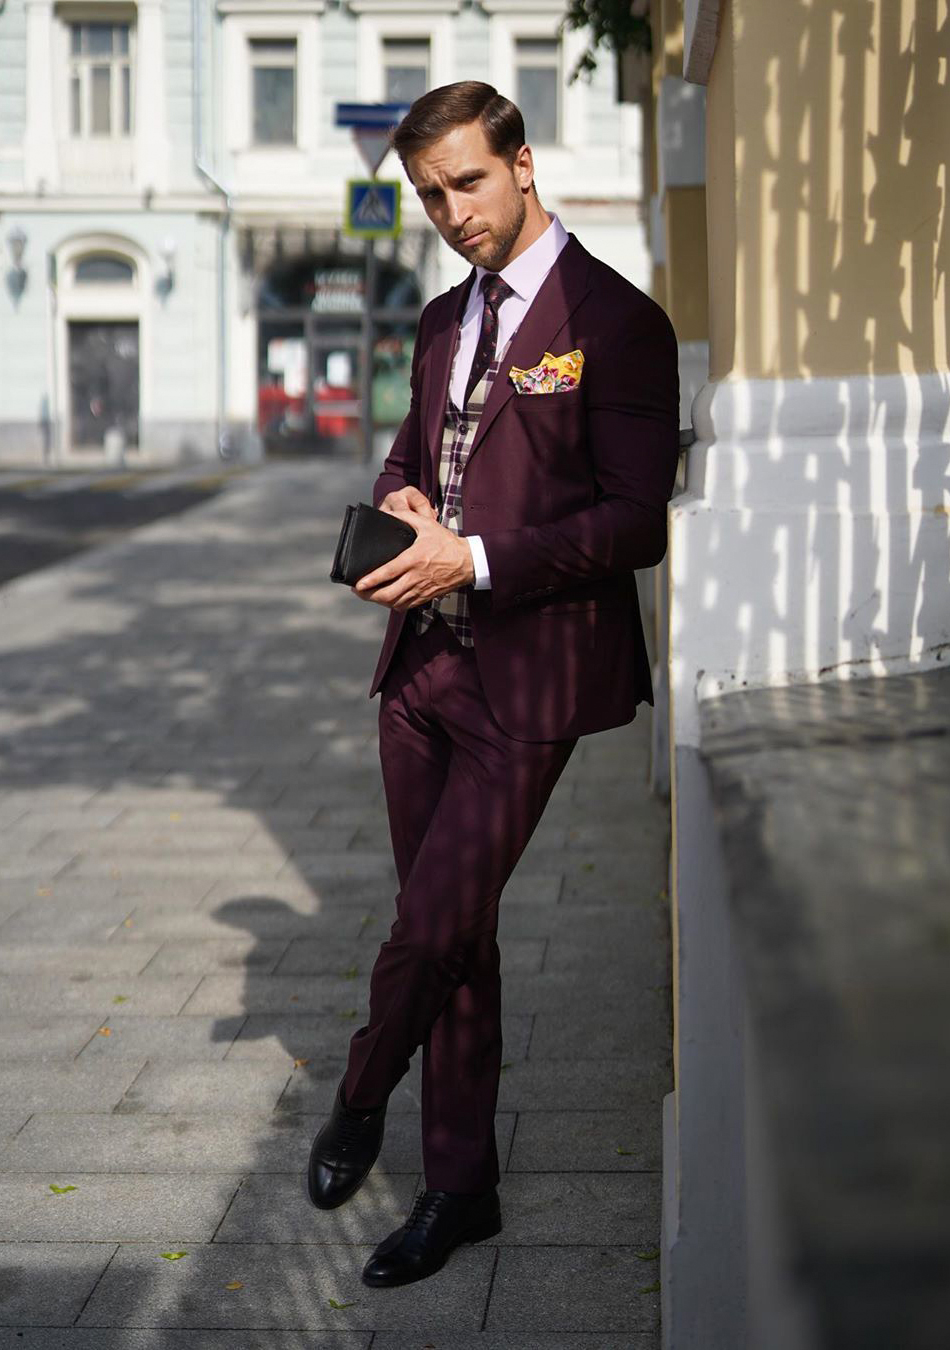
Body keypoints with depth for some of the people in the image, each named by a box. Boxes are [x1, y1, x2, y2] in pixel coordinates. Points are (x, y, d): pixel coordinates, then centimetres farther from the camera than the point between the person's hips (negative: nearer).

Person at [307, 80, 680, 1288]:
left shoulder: (614, 321, -9)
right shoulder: (443, 321, 15)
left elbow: (637, 524, -14)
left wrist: (475, 560, -20)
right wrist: (399, 502, 2)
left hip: (529, 676, -7)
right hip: (426, 662, 7)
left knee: (432, 928, -8)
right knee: (453, 934, 13)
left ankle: (360, 1099, 23)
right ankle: (461, 1186, 27)